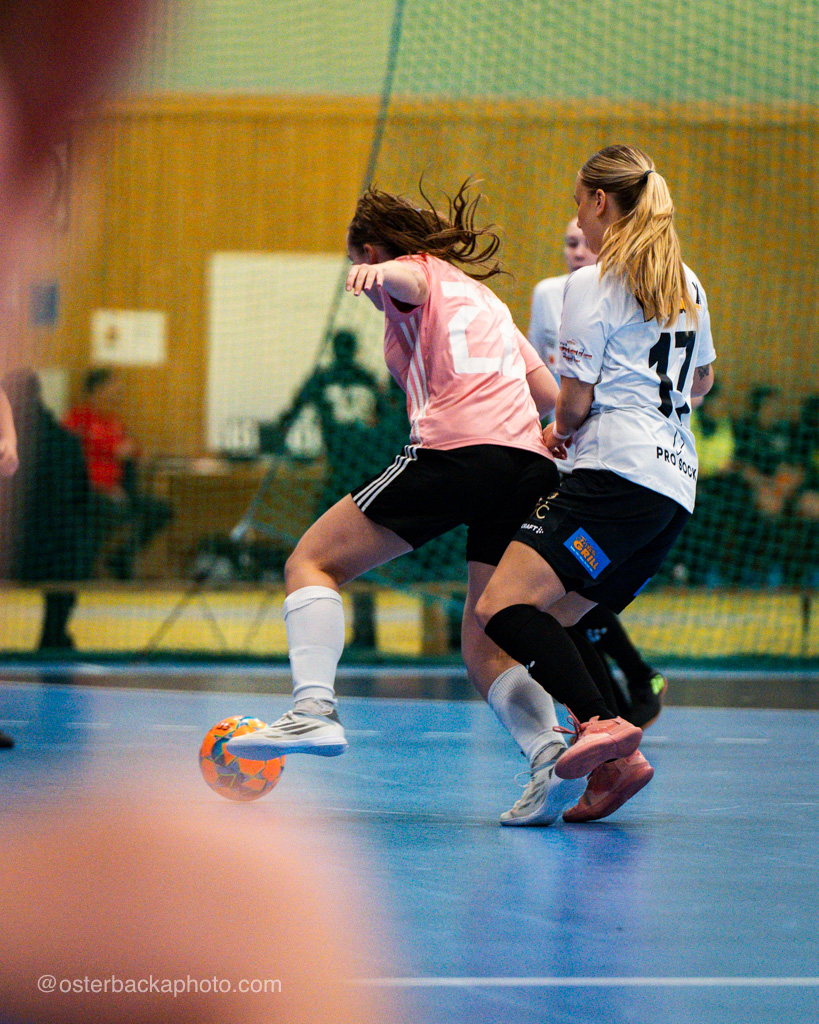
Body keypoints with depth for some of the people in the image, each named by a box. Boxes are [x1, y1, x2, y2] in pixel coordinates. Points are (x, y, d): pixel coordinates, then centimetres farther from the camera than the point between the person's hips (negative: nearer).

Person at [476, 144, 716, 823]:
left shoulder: (593, 284, -3)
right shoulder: (686, 283, 20)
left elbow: (576, 398, -5)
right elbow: (702, 379, 34)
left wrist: (561, 430, 16)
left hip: (619, 472, -9)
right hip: (677, 483, 9)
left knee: (503, 606, -18)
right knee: (552, 624, 11)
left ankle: (604, 724, -33)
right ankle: (616, 763, -2)